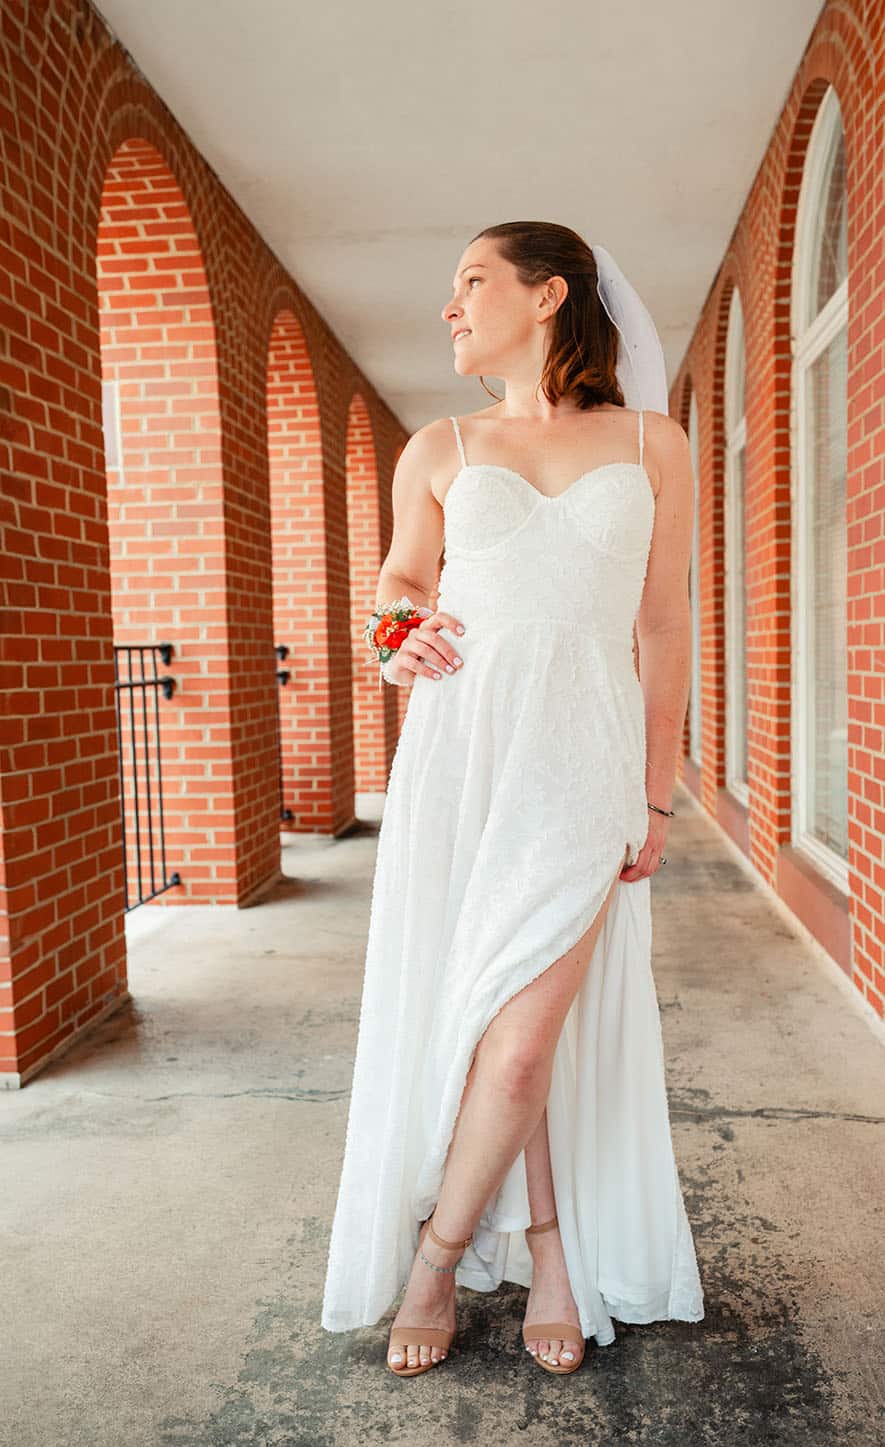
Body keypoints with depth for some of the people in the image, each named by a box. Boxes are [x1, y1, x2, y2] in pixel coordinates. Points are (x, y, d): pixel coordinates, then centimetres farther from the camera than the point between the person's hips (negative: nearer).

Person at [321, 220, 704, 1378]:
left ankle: (438, 1255, 17)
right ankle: (549, 1256, 25)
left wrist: (657, 796, 6)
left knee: (526, 1035, -8)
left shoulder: (652, 444, 8)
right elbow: (402, 573, 23)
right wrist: (396, 633, -2)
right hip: (459, 749, 2)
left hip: (583, 760, -1)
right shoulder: (439, 451, 11)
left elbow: (664, 628, 8)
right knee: (466, 1018, 3)